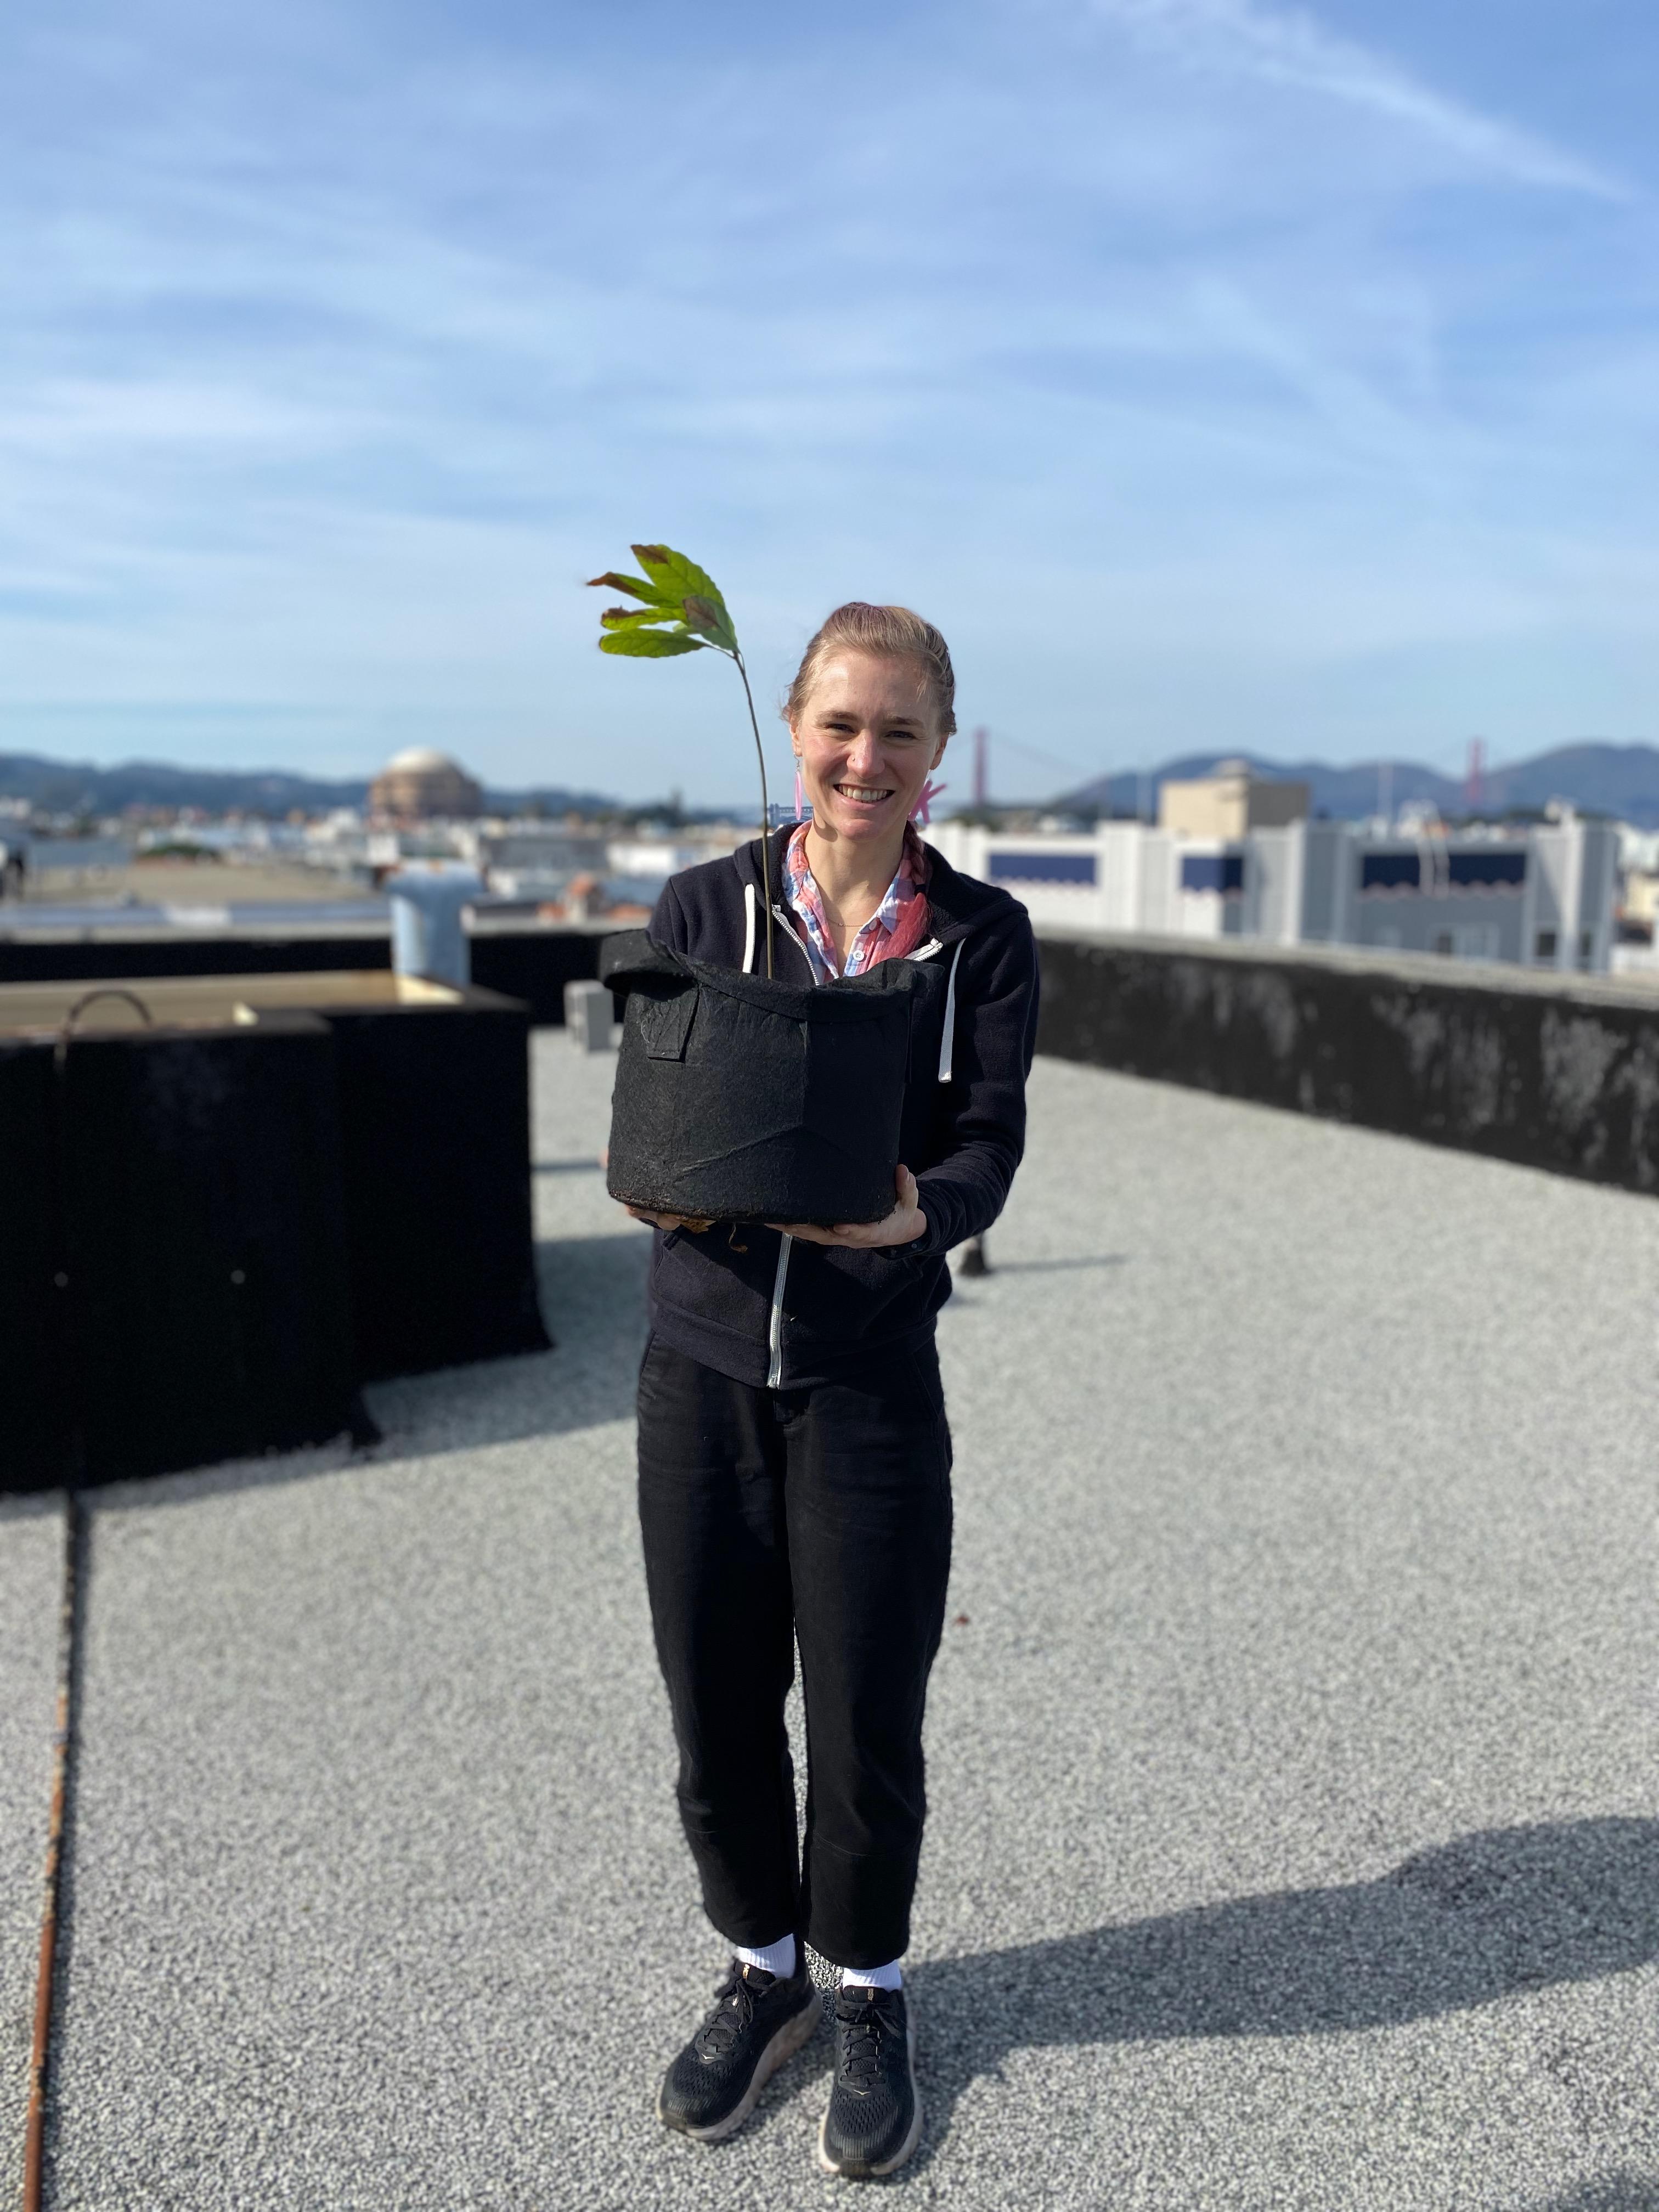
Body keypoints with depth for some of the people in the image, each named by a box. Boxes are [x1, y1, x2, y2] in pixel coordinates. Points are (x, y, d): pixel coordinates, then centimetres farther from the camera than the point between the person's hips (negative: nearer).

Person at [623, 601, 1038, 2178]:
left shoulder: (981, 939, 0)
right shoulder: (702, 908, 2)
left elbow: (988, 1149, -8)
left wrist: (913, 1215, -30)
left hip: (872, 1379, -1)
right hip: (702, 1365, 2)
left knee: (866, 1721, 8)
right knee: (715, 1707, 12)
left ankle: (868, 1997, 38)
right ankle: (761, 1974, 41)